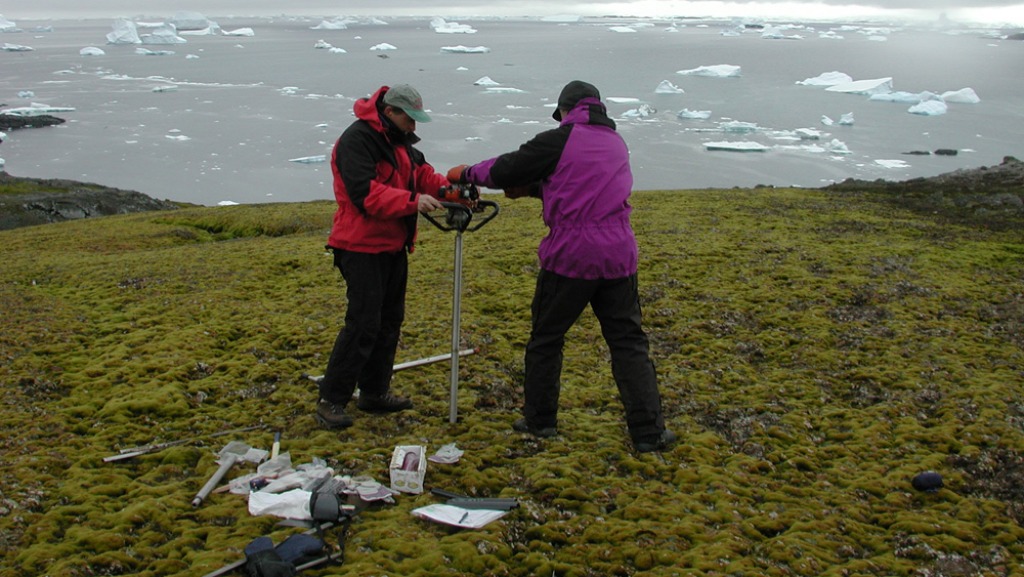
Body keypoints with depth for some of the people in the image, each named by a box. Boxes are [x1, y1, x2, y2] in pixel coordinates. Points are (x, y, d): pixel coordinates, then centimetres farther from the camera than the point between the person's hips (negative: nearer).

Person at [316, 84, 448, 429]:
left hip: (394, 246, 10)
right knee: (363, 324, -11)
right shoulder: (357, 141, -18)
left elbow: (421, 175, 14)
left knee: (390, 321, 15)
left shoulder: (400, 141, 13)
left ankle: (374, 392, 26)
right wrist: (412, 201, -34)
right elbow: (366, 193, -28)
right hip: (362, 248, -10)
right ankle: (330, 400, -2)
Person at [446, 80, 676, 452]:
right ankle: (649, 431, 6)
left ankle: (539, 419, 24)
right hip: (618, 257, 5)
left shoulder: (559, 140, -5)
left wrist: (467, 173, 17)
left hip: (569, 257, -5)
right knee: (628, 342, 9)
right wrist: (531, 188, 27)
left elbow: (506, 170, -1)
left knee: (546, 338, 13)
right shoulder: (616, 143, 15)